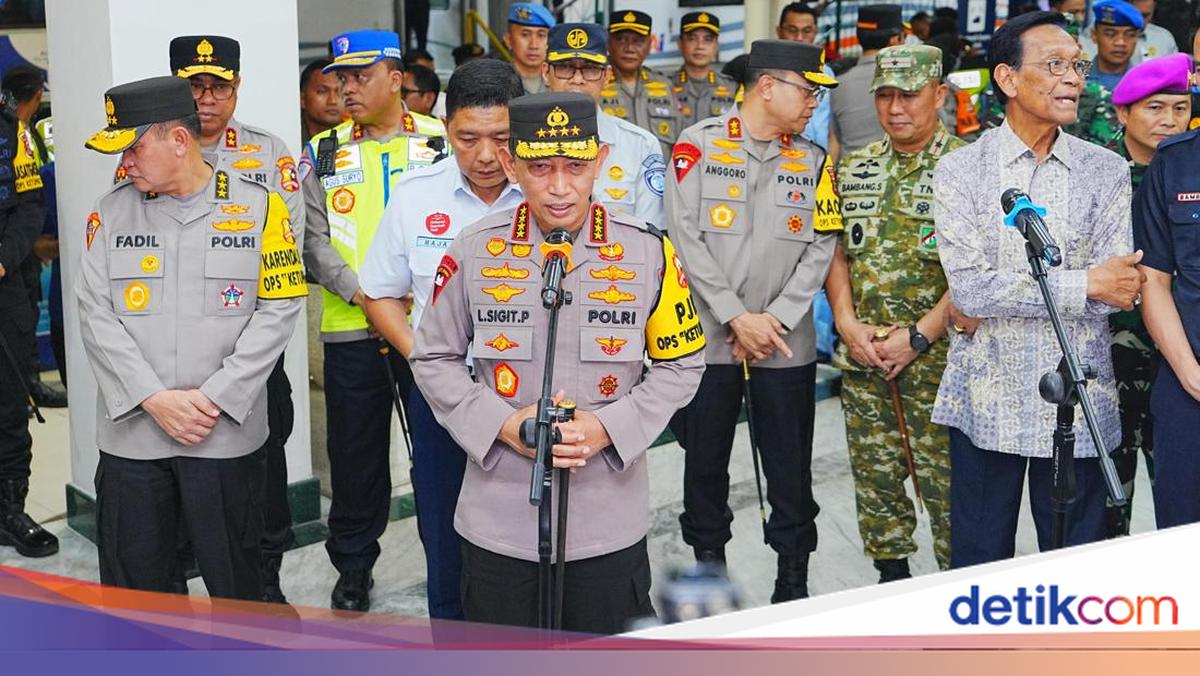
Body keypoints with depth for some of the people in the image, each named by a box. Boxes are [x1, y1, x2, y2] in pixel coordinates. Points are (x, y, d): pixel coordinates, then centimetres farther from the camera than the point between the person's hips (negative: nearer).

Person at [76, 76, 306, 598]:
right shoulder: (110, 212, 5)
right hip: (131, 433, 2)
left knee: (237, 588, 11)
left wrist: (213, 398, -12)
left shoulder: (258, 206, -1)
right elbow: (96, 315, -1)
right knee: (132, 592, 10)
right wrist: (155, 399, -12)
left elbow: (279, 309, -5)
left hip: (227, 434, -2)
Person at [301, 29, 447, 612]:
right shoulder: (324, 152, 7)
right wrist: (358, 291, -13)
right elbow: (313, 237, 1)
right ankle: (353, 563, 25)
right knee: (355, 449, 10)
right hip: (350, 325, 2)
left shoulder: (441, 143, 2)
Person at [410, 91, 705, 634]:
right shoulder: (473, 252, -5)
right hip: (498, 521, 1)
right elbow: (434, 358, 5)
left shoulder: (649, 251, -6)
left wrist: (608, 427, -13)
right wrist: (502, 425, -11)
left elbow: (680, 363, 2)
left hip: (610, 522, 0)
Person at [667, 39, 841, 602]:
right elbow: (686, 236, -9)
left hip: (786, 345, 2)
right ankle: (708, 565, 26)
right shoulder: (699, 144, -2)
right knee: (705, 462, 9)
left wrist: (776, 318, -9)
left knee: (791, 470, 6)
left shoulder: (814, 160, 8)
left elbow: (822, 246, 2)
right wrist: (737, 318, -13)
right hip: (708, 338, -2)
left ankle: (793, 582, 19)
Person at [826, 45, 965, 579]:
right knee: (874, 475, 13)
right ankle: (891, 575, 28)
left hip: (938, 355, -5)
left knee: (944, 479, -1)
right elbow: (835, 251, 11)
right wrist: (848, 323, -4)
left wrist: (919, 336, -15)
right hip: (862, 355, 5)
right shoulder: (854, 169, 11)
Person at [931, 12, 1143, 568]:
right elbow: (968, 286, -13)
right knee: (978, 568, 11)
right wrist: (1084, 284, -15)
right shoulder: (960, 172, -1)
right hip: (986, 401, -1)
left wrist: (992, 303, -12)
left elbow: (1120, 288, -9)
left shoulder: (1106, 172, 3)